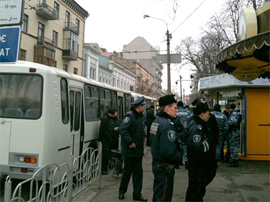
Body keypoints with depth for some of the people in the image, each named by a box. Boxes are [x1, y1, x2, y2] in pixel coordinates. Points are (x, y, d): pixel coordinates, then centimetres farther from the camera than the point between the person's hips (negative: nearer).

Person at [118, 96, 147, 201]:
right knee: (127, 171, 6)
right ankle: (122, 192, 26)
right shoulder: (130, 116, -18)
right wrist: (130, 142, -24)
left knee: (138, 172, 11)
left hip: (138, 150, 8)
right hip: (130, 151, -8)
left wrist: (144, 137, 12)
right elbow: (123, 130, -26)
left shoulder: (140, 116, 12)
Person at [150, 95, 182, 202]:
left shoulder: (156, 120, 8)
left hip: (156, 164, 10)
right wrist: (180, 157, -13)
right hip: (165, 168, -10)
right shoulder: (167, 125, -24)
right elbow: (169, 152, -31)